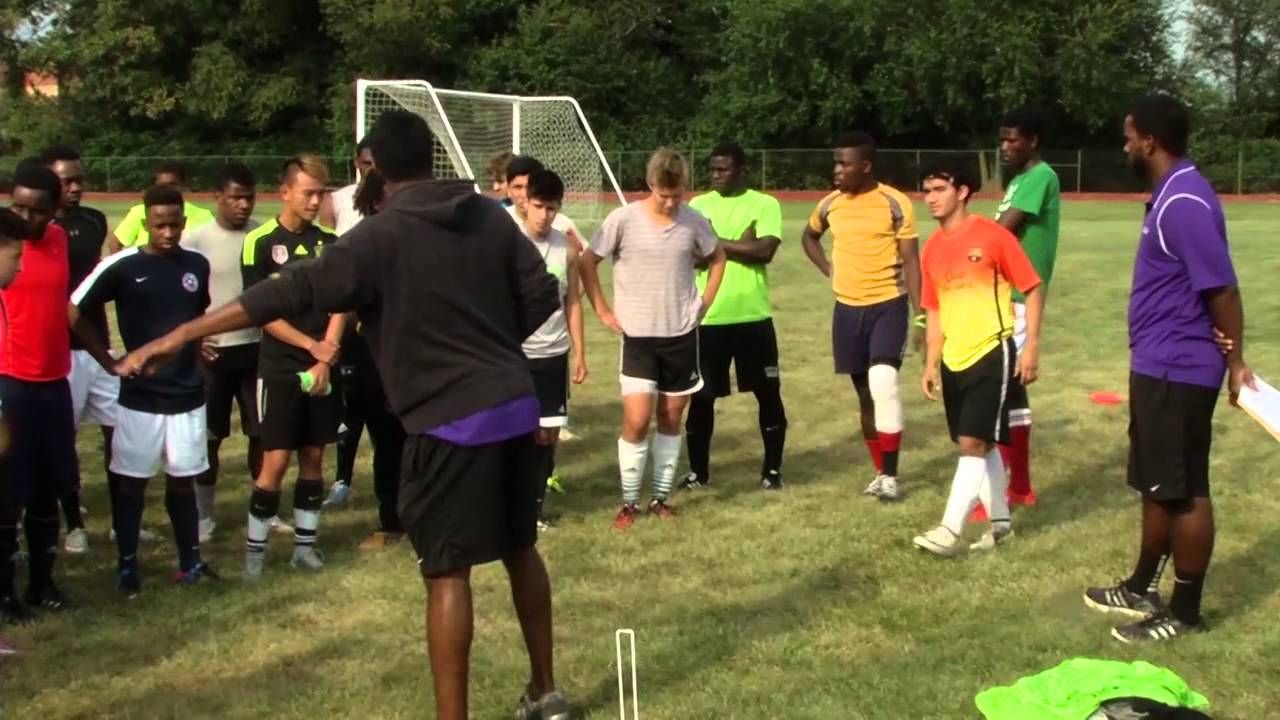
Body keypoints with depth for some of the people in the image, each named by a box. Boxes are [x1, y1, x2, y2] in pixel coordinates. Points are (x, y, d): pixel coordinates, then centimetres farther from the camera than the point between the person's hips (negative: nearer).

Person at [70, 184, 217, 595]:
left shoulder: (197, 265, 3)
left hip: (188, 395, 3)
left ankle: (190, 563, 20)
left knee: (183, 480, 11)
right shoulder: (122, 267, -10)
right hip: (140, 397, -3)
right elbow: (74, 313, -5)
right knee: (131, 481, 6)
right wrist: (110, 363, -5)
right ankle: (127, 565, 17)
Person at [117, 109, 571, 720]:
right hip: (515, 407, 7)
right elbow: (542, 295, 6)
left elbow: (292, 292, -16)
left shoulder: (380, 237, -10)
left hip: (451, 423, -6)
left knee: (447, 573, 0)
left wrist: (178, 337, -15)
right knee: (521, 549, 19)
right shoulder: (490, 216, 5)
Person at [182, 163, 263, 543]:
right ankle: (204, 515, 19)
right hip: (213, 352, -2)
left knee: (262, 433, 8)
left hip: (256, 348, 2)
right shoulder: (196, 239, -7)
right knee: (209, 437, 6)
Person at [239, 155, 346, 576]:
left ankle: (305, 544, 18)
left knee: (314, 457, 8)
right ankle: (254, 548, 8)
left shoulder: (329, 243, 5)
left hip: (322, 368, 4)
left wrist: (326, 358, -11)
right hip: (279, 368, -4)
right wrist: (311, 345, -13)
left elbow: (339, 304, 1)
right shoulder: (260, 242, -6)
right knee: (276, 460, -5)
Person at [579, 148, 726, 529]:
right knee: (637, 420, -8)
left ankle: (661, 498, 21)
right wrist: (603, 311, -2)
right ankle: (629, 502, 7)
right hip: (638, 336, -3)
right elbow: (588, 261, 0)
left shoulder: (694, 221, -2)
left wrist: (704, 302, 7)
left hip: (682, 335, 3)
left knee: (671, 419, 9)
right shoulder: (623, 219, -10)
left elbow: (717, 258, 16)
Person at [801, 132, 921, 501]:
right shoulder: (830, 205, 3)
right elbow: (809, 237, 25)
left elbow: (910, 260, -8)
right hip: (848, 308, 5)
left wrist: (920, 315, -13)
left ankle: (891, 475, -9)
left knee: (883, 383, -18)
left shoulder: (896, 204, -10)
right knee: (865, 392, 9)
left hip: (889, 305, -5)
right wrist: (829, 270, 8)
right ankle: (880, 472, 21)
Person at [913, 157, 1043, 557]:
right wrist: (931, 364, 10)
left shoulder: (993, 236, -9)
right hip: (954, 360, 7)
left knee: (972, 443, -10)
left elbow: (1032, 290, -5)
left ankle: (951, 531, -9)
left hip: (992, 353, -7)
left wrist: (1031, 346, -11)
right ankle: (1001, 522, 26)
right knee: (981, 445, 14)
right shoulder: (932, 249, 9)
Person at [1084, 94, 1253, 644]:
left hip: (1178, 372, -10)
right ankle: (1143, 589, 33)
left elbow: (1221, 288, -22)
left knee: (1184, 492, 0)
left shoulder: (1186, 203, -21)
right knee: (1156, 486, 20)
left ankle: (1184, 612, 11)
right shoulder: (1170, 195, 11)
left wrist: (1235, 362, -17)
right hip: (1158, 367, 10)